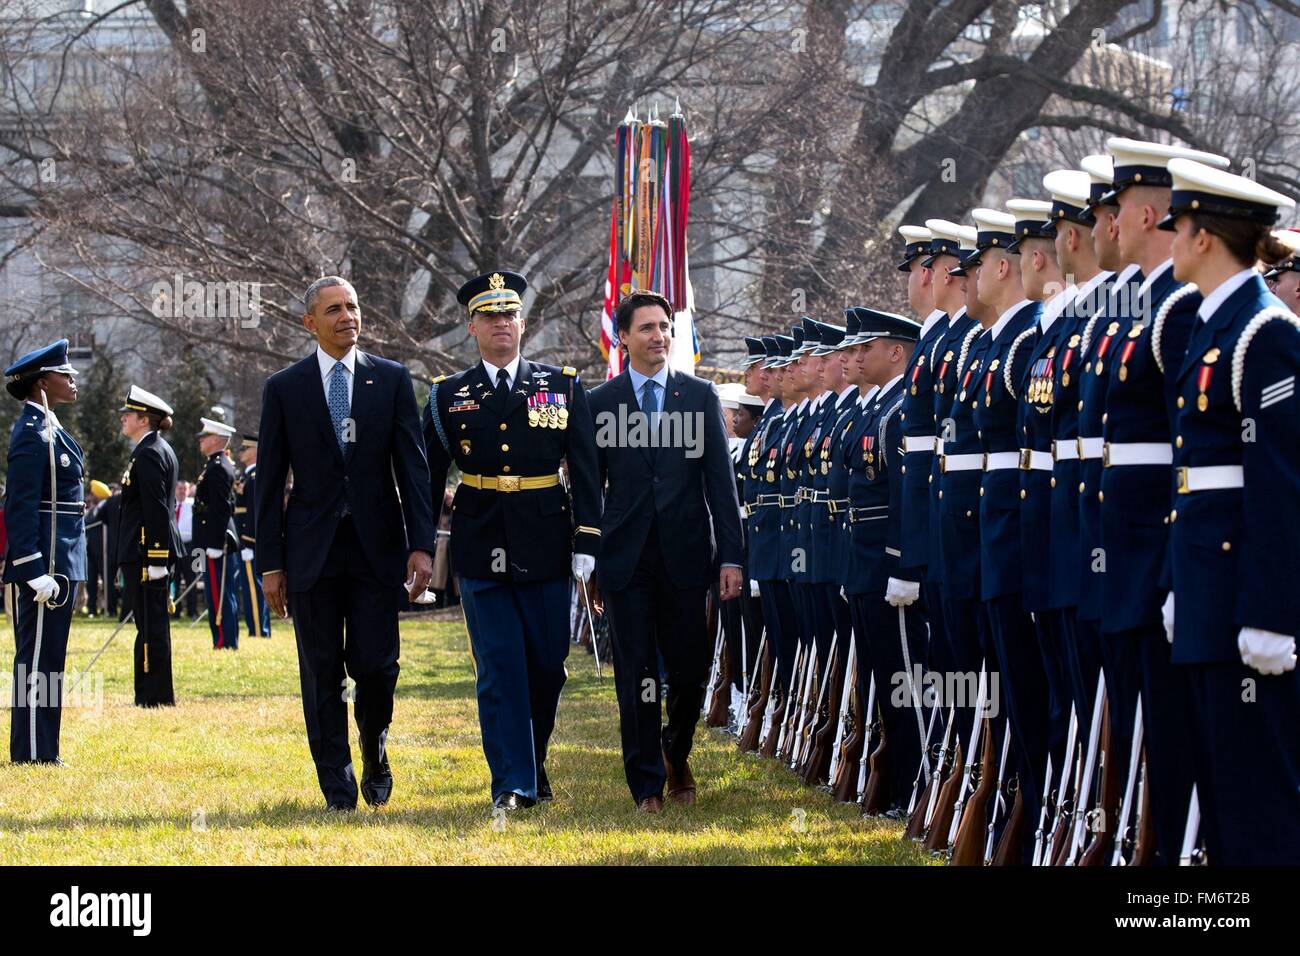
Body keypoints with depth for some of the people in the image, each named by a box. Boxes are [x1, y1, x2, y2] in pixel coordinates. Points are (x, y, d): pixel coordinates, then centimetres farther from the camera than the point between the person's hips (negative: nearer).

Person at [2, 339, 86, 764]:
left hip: (60, 562, 10)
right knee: (38, 657, -6)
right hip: (45, 563, -10)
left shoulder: (47, 428, 16)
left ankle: (41, 750, 17)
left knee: (44, 657, 12)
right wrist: (35, 571, -23)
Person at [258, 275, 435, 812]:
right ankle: (337, 782, 10)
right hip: (312, 548, 0)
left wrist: (421, 545, -6)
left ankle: (374, 751, 23)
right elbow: (270, 482, 5)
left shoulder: (391, 380, 5)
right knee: (323, 672, 2)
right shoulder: (284, 389, 4)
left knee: (376, 665, -4)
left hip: (377, 546, 0)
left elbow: (413, 467, 3)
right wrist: (270, 563, 0)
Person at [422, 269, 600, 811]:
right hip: (481, 552, -1)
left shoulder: (563, 387, 6)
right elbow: (427, 478, 9)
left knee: (547, 665, 6)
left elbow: (585, 471, 4)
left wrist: (586, 542, -3)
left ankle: (532, 762, 27)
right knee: (499, 669, -4)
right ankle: (513, 785, -3)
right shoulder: (449, 396, 7)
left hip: (544, 548, 1)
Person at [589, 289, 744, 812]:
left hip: (685, 555, 1)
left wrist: (731, 556, -3)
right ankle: (648, 785, 8)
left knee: (690, 671, 5)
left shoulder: (700, 396, 6)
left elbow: (721, 480, 4)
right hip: (626, 557, -1)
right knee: (636, 678, 0)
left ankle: (676, 755, 32)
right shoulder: (600, 403, 4)